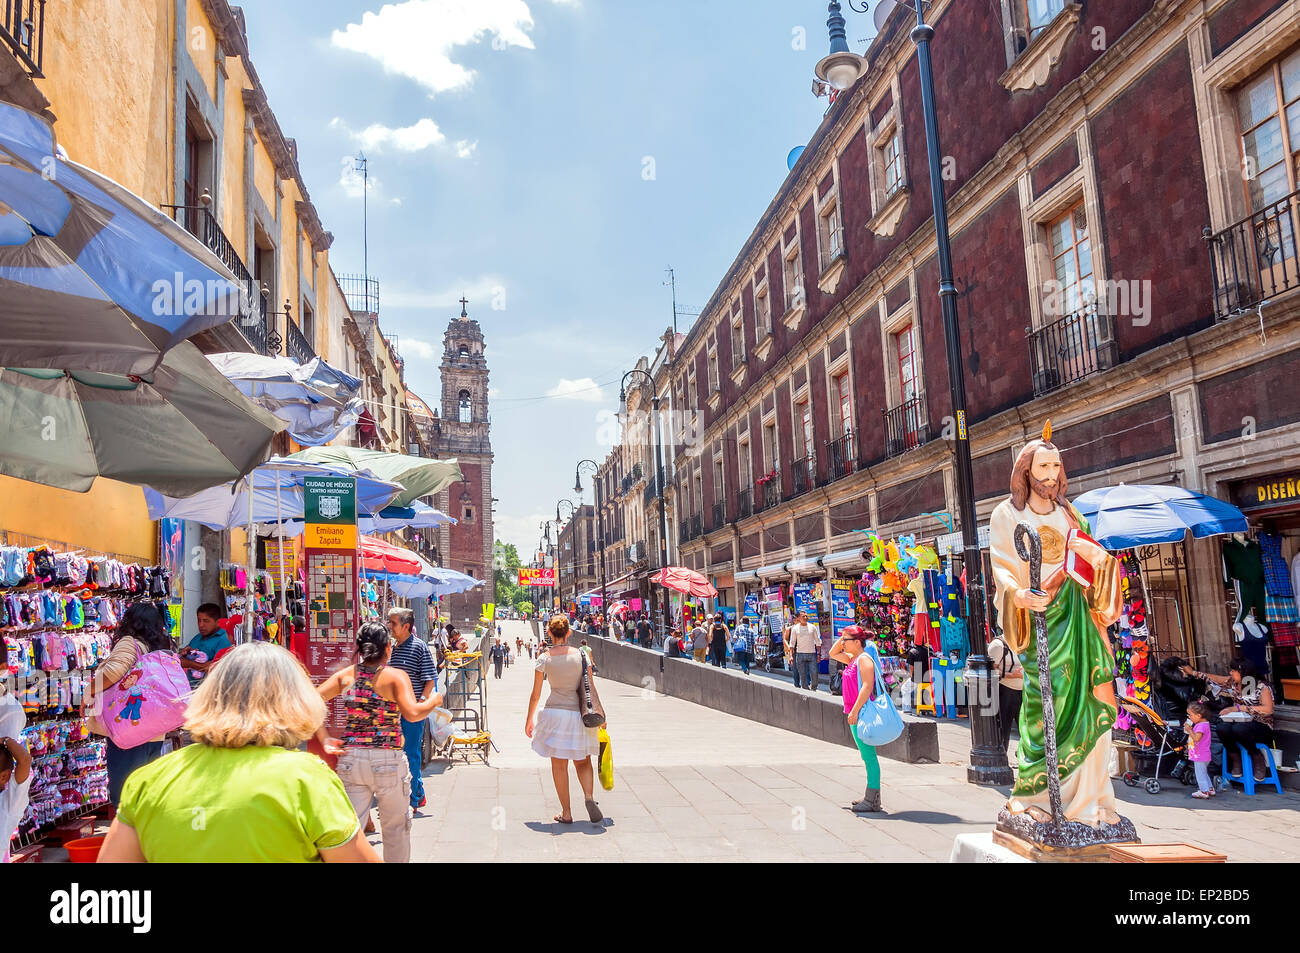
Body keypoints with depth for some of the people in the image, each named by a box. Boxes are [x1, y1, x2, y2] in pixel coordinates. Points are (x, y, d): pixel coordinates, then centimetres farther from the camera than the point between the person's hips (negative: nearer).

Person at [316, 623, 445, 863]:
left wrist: (324, 738, -1)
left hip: (350, 760, 3)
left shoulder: (346, 675, 4)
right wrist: (434, 701, -3)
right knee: (396, 826, 15)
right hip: (388, 760, -3)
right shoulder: (396, 676, -8)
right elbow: (412, 713, -21)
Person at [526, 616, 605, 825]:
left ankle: (566, 813, 12)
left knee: (559, 766, 10)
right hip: (579, 714, 2)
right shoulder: (580, 654, -3)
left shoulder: (544, 658, -7)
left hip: (555, 712, -2)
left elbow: (535, 695, -2)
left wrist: (529, 719, 11)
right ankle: (589, 796, -6)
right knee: (582, 762, 17)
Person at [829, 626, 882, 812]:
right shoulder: (853, 658, 15)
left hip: (862, 713, -10)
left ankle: (872, 801, -5)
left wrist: (855, 710, -24)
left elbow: (867, 686, -22)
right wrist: (843, 637, 14)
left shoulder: (864, 659, -14)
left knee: (868, 755, -7)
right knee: (867, 756, 14)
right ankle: (871, 797, 21)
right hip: (855, 713, 10)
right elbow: (833, 653, 29)